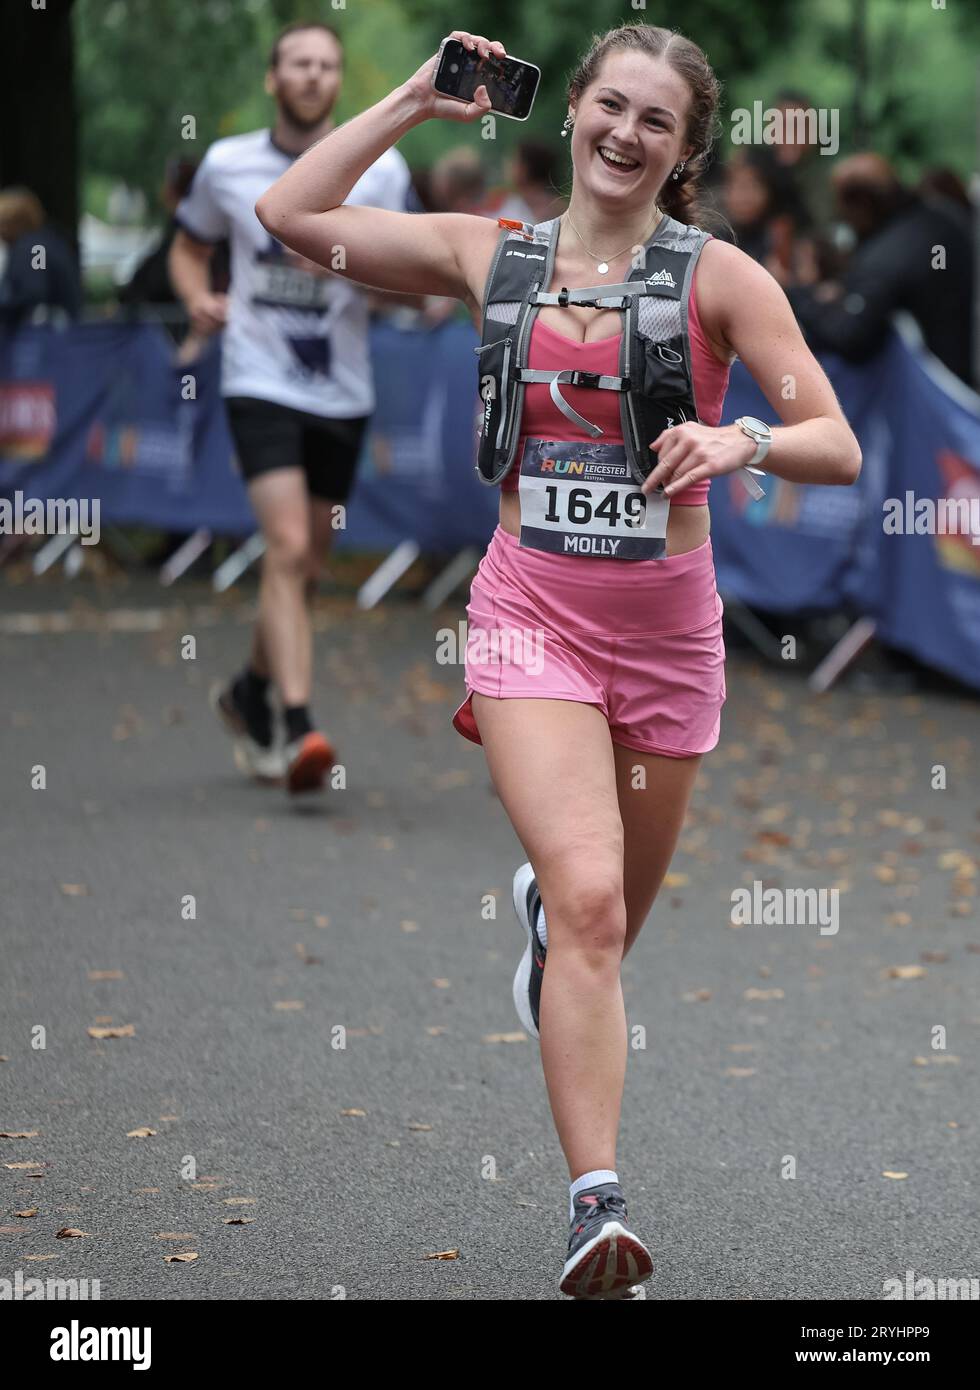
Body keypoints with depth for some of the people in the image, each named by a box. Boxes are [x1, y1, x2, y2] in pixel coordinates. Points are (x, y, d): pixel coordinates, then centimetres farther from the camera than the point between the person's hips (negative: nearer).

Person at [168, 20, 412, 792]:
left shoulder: (380, 168, 1)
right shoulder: (228, 164, 3)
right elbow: (190, 245, 19)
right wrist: (199, 298, -2)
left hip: (342, 393, 2)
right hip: (261, 383, -2)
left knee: (306, 565, 13)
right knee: (288, 548, -20)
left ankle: (251, 692, 37)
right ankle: (300, 728, -25)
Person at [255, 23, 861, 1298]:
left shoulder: (719, 277, -3)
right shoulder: (490, 254, 2)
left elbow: (839, 450, -8)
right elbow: (290, 213, 1)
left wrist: (743, 439, -28)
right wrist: (417, 102, 1)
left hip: (668, 626, 1)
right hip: (533, 618, -1)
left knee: (615, 908, 18)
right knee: (592, 902, -21)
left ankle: (544, 906, 57)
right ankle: (598, 1204, -23)